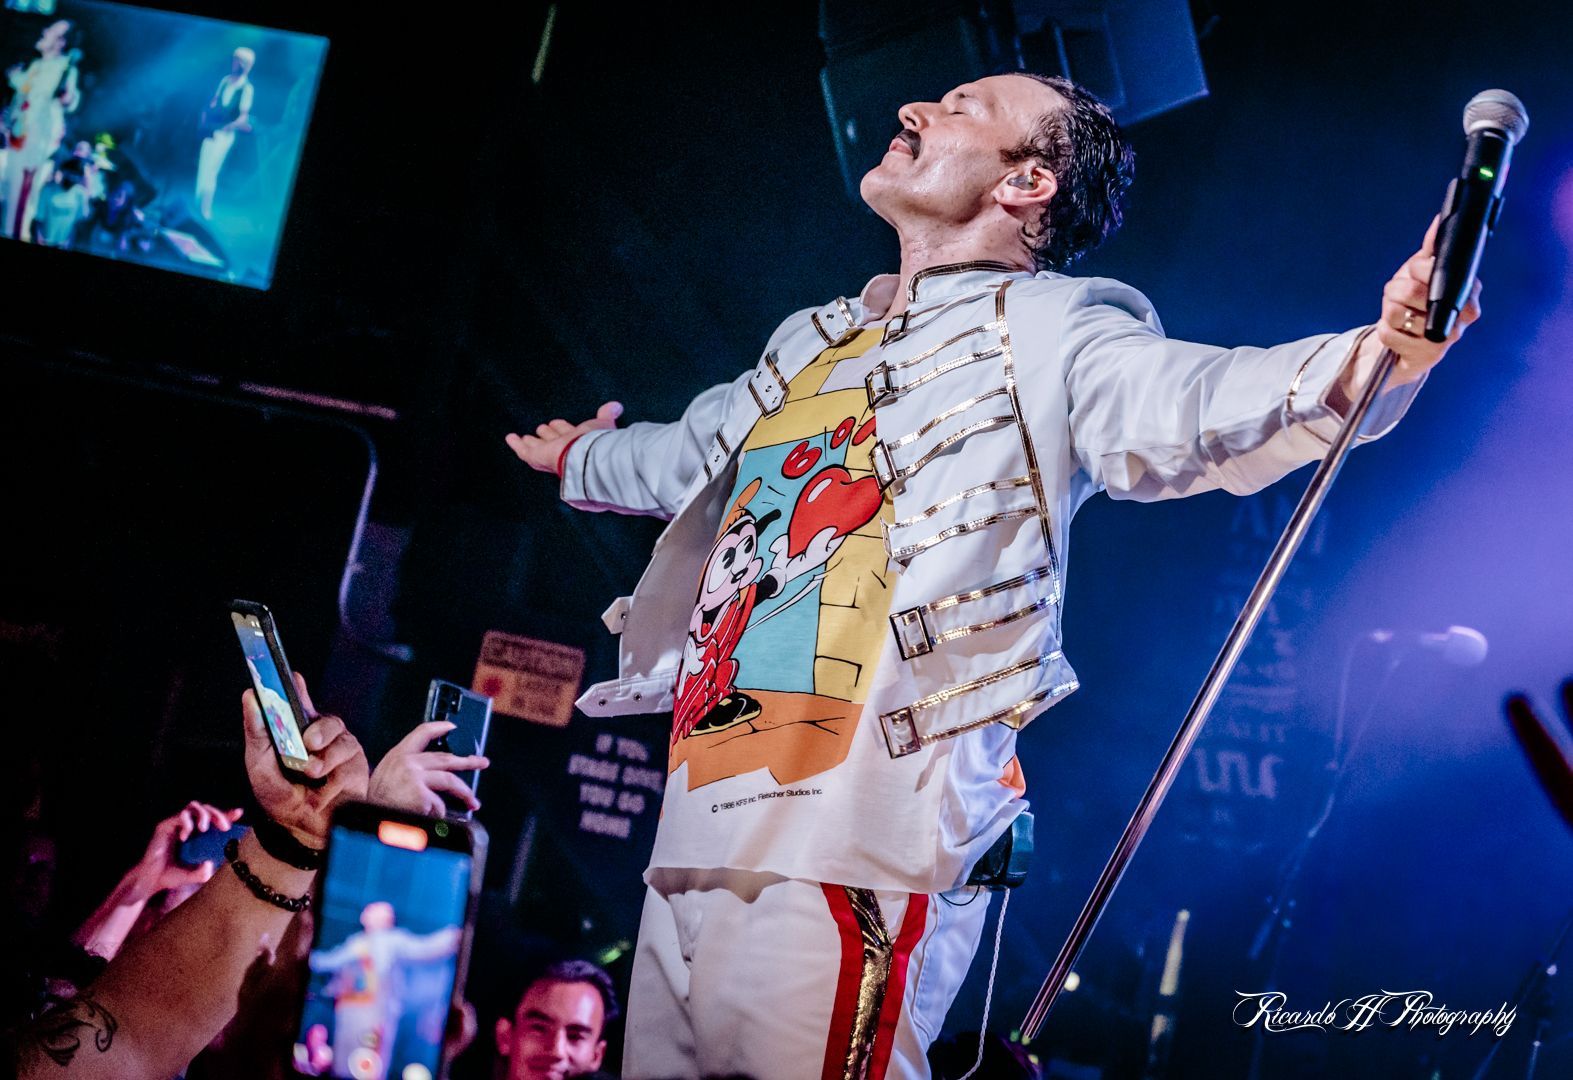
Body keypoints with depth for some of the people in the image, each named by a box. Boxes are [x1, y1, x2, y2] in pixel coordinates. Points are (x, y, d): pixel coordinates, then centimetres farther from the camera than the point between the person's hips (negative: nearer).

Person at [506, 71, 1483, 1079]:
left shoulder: (1043, 329, 2)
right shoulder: (810, 343, 24)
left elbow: (1189, 403, -19)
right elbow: (689, 458, 44)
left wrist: (1369, 357, -38)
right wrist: (580, 459, 64)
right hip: (698, 844, 8)